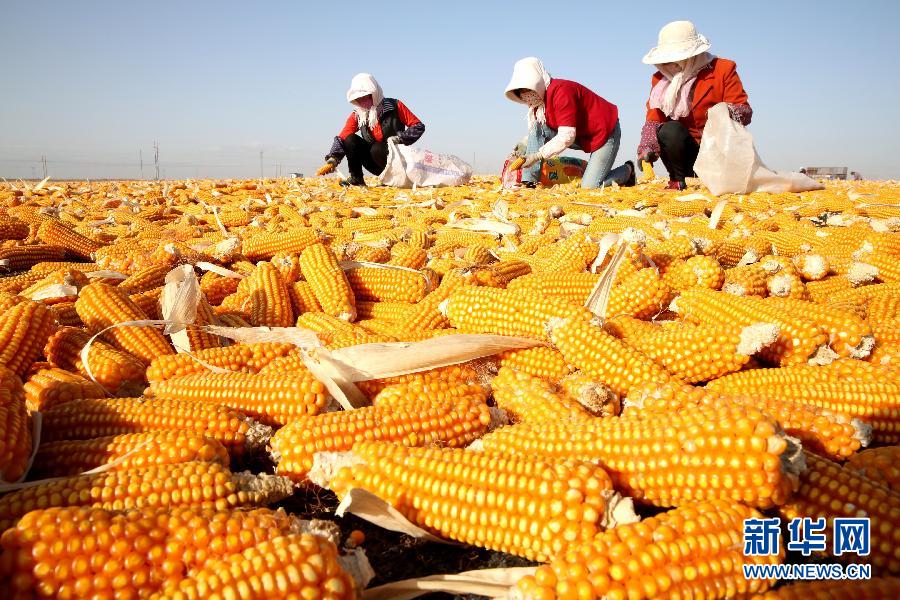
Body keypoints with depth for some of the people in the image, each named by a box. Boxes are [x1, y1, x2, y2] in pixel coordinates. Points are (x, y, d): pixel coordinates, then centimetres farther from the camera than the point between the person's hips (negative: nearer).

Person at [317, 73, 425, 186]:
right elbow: (342, 138, -11)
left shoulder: (394, 106, -9)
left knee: (377, 149, -33)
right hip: (375, 165, 4)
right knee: (350, 140, -14)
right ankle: (356, 179, -7)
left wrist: (398, 138, -21)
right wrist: (332, 160, -27)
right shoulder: (357, 115, 0)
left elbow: (418, 126, -9)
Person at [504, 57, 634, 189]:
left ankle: (627, 170, 13)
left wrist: (537, 156, -34)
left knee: (589, 187, -17)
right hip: (580, 138, 8)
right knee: (537, 126, -12)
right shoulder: (540, 98, 0)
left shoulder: (561, 92, -28)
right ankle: (528, 182, -14)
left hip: (605, 133, -8)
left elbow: (567, 137, -33)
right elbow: (534, 134, 4)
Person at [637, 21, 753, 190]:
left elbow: (746, 112, -10)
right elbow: (653, 121, -3)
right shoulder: (660, 78, 3)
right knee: (670, 130, -30)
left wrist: (726, 113, -34)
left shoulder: (723, 69, -6)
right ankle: (679, 181, -11)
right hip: (681, 149, 1)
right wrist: (647, 148, -23)